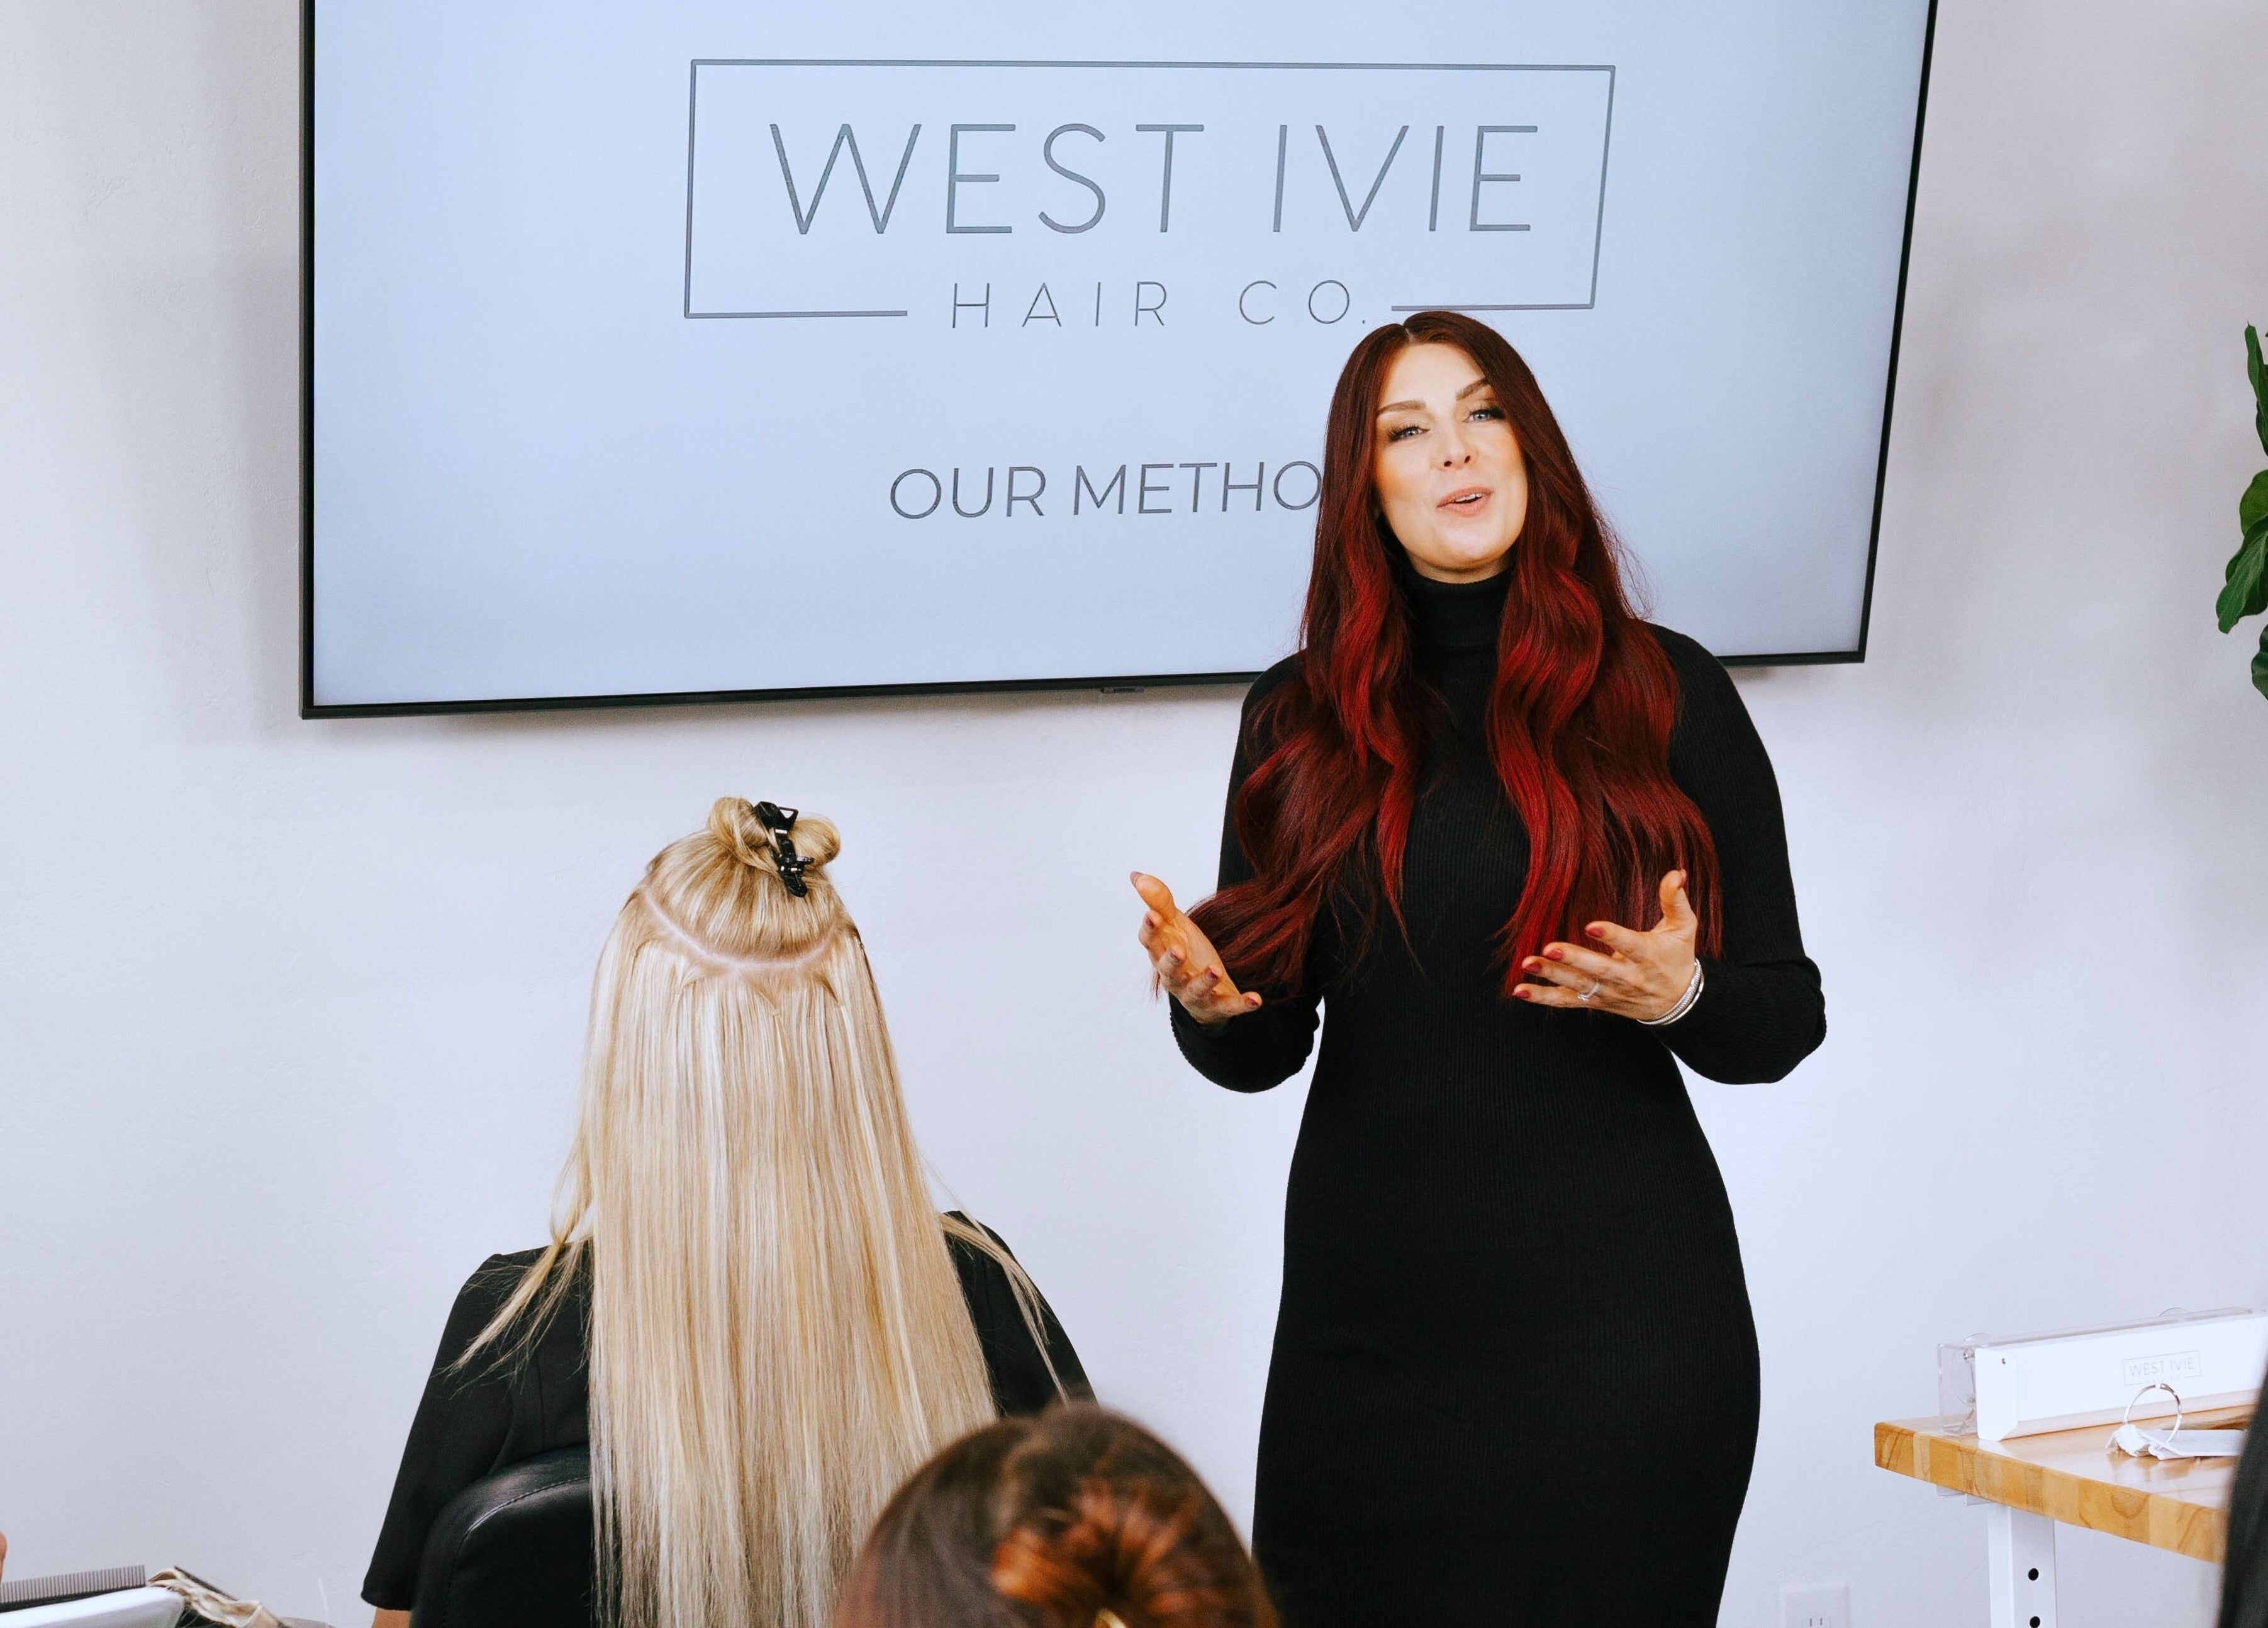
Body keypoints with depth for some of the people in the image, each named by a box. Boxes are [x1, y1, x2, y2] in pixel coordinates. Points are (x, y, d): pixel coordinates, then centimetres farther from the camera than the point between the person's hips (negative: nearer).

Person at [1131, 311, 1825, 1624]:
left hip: (1617, 1318, -2)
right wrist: (1209, 999, -13)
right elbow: (1264, 1050, 9)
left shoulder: (1667, 695, 1)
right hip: (1373, 1309, 2)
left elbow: (1786, 1015, 4)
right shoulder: (1302, 719, 6)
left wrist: (1682, 997, -17)